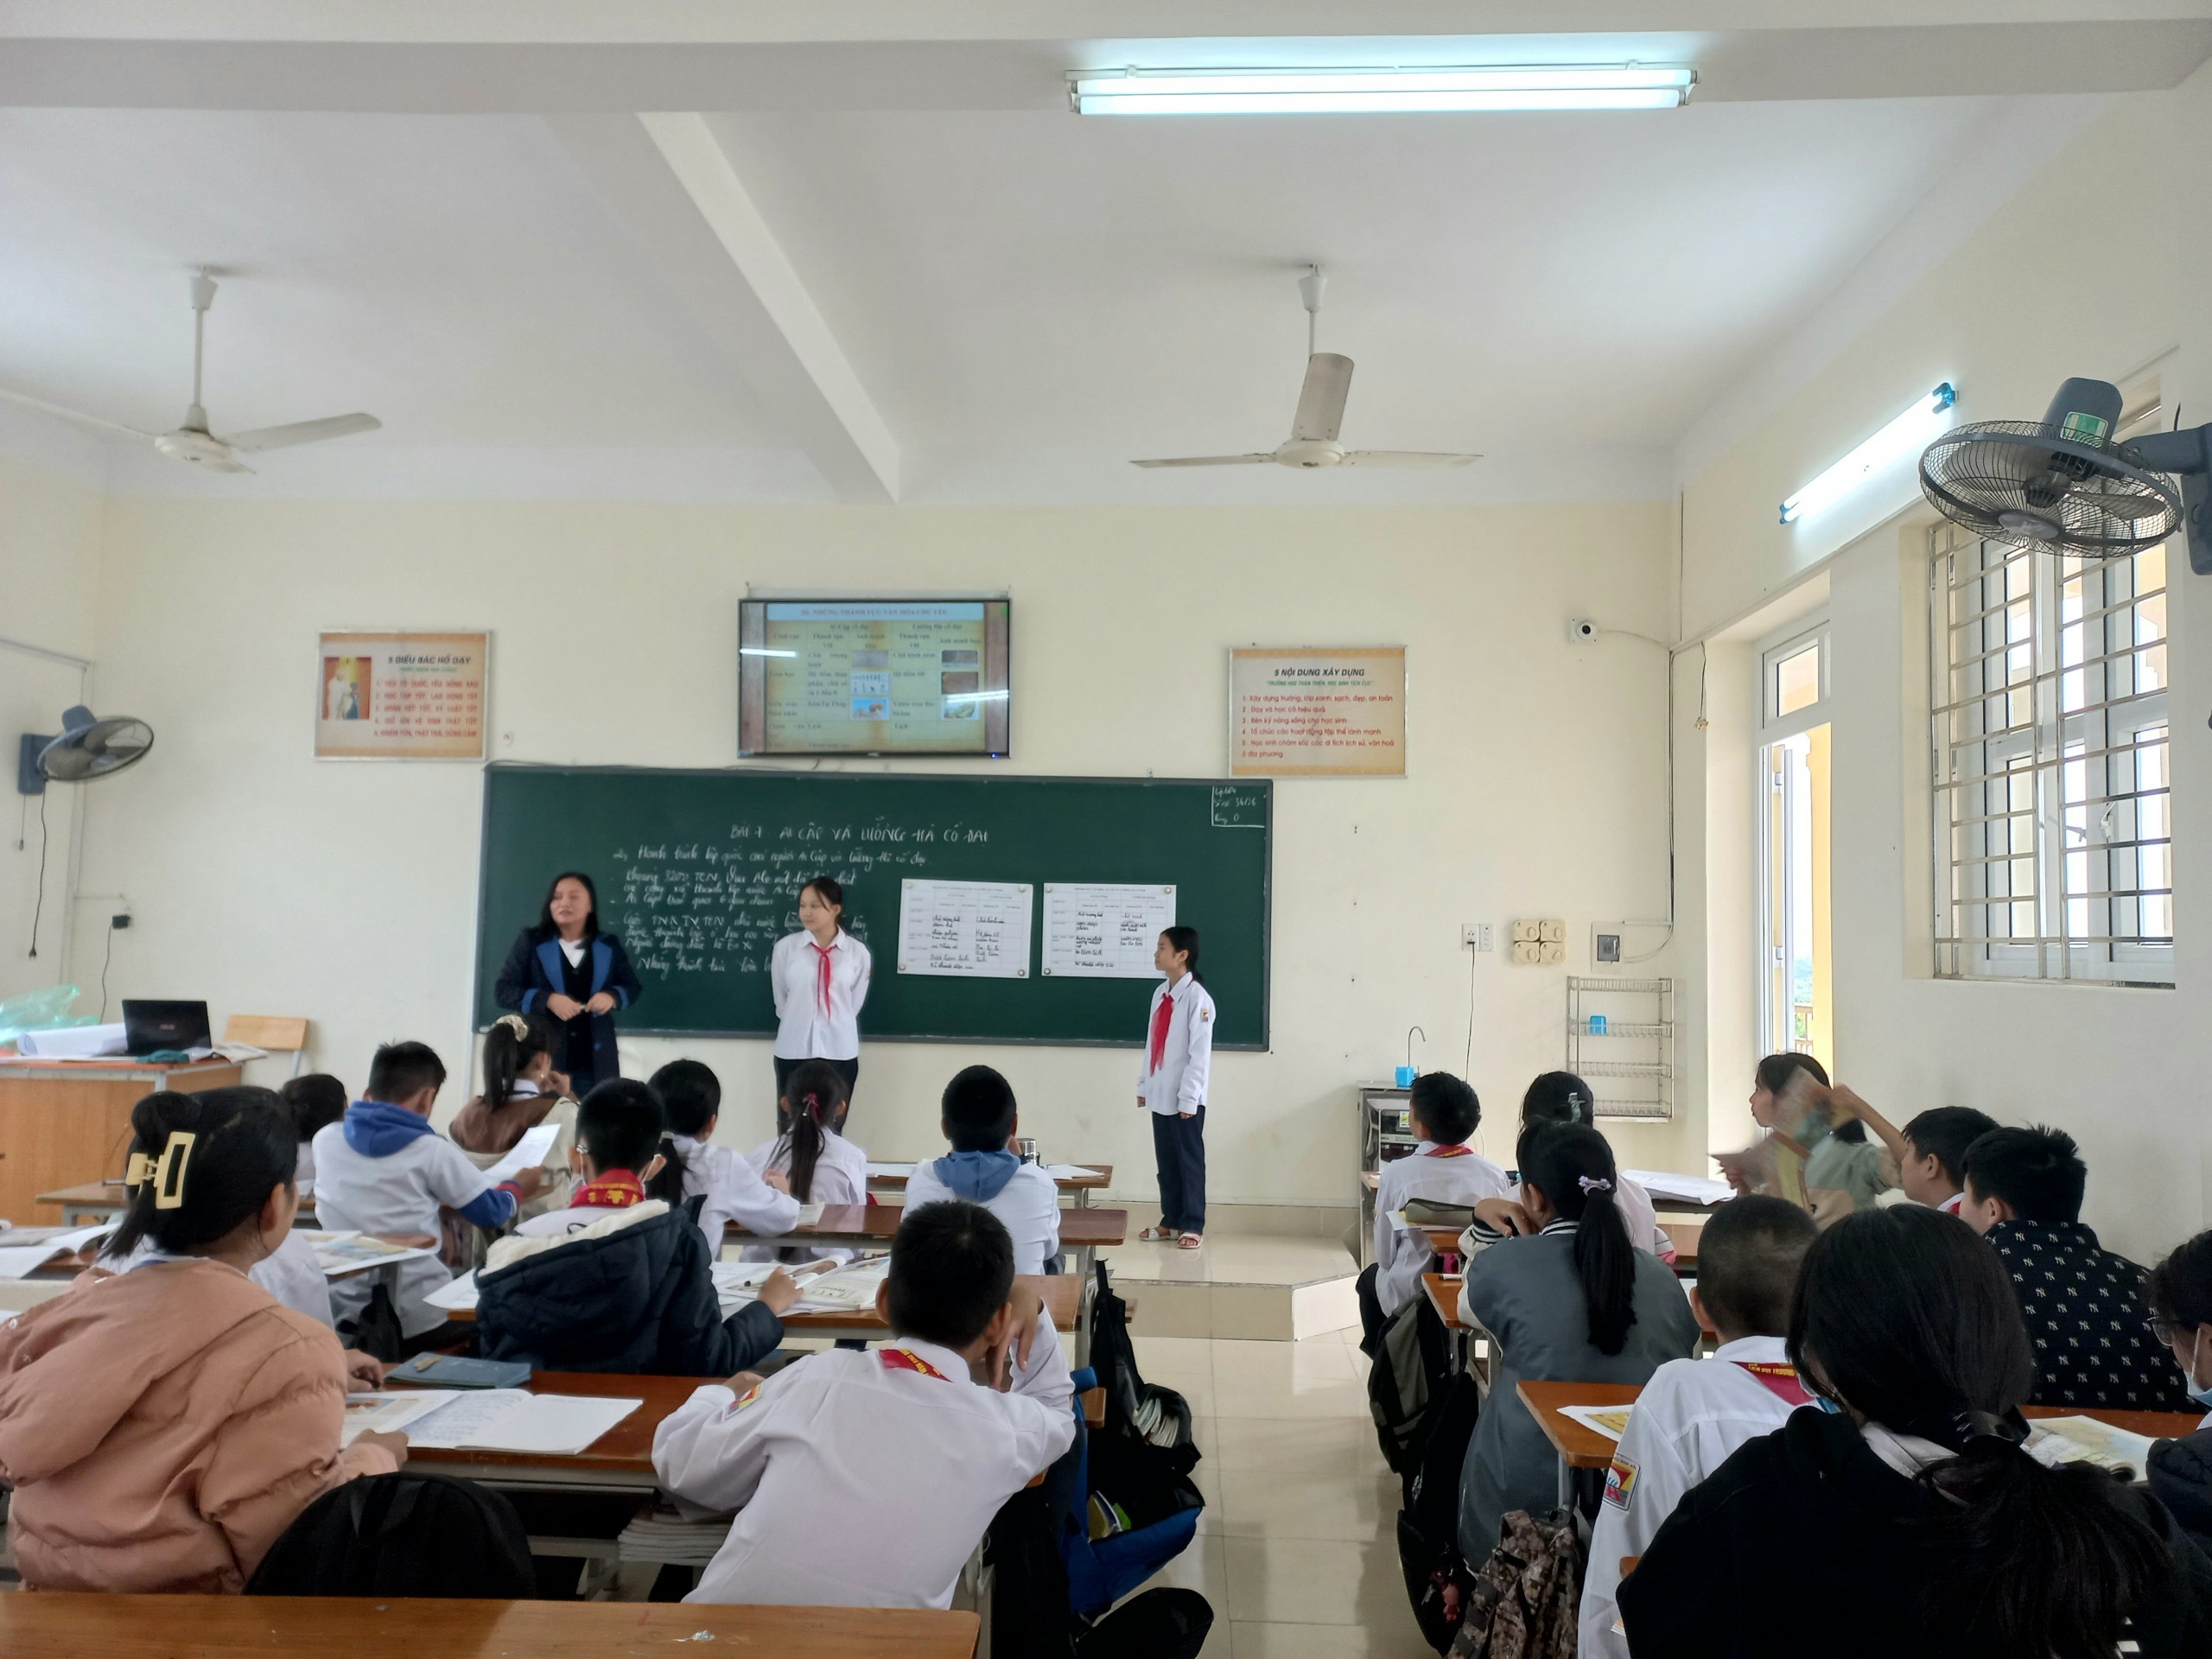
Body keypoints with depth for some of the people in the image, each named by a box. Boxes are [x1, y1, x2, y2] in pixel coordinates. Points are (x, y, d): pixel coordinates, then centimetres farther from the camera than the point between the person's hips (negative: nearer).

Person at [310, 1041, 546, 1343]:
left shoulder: (325, 1139, 1)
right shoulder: (431, 1151, -11)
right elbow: (491, 1213, -1)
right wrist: (517, 1187, 20)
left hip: (340, 1311, 5)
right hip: (415, 1318, -4)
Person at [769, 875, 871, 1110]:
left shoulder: (858, 952, -3)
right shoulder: (785, 947, -5)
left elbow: (855, 1002, 7)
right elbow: (780, 1001, 7)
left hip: (840, 1052, 0)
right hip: (793, 1051, 0)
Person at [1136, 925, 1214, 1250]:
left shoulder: (1197, 997, -15)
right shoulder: (1160, 993, 8)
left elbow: (1201, 1052, -17)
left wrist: (1189, 1096, -18)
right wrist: (1144, 1083, 13)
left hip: (1184, 1097, -7)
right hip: (1160, 1094, 7)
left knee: (1189, 1160, 4)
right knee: (1166, 1161, 13)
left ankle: (1193, 1226, 13)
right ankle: (1171, 1221, 23)